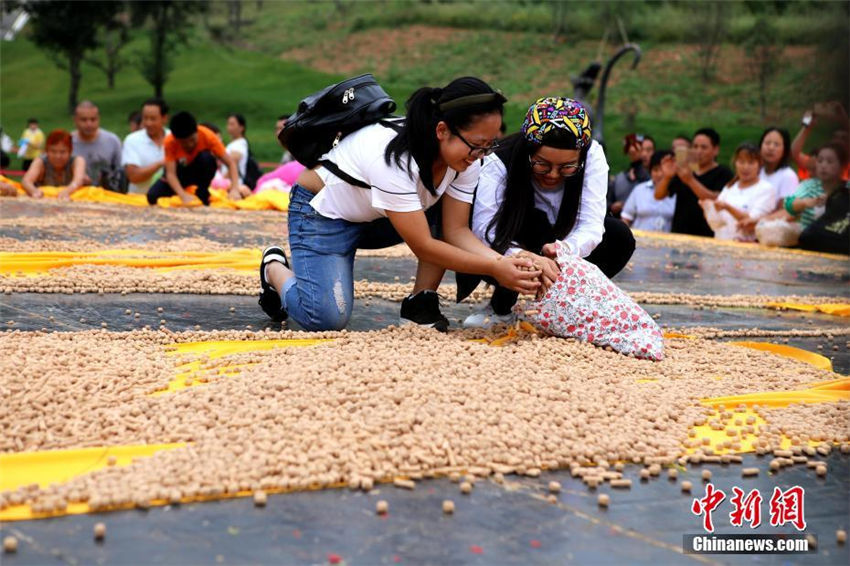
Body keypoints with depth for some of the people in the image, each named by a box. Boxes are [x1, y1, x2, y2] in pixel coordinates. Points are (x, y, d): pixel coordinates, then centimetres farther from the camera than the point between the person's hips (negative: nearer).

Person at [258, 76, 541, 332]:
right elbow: (423, 246, -35)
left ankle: (420, 303, -7)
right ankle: (275, 268, 8)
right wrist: (493, 269, -38)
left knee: (453, 209, -17)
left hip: (378, 219, 7)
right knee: (328, 318, -22)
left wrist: (503, 261, -34)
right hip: (322, 211, -7)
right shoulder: (393, 158, -39)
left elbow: (456, 230, -17)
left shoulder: (465, 158, -17)